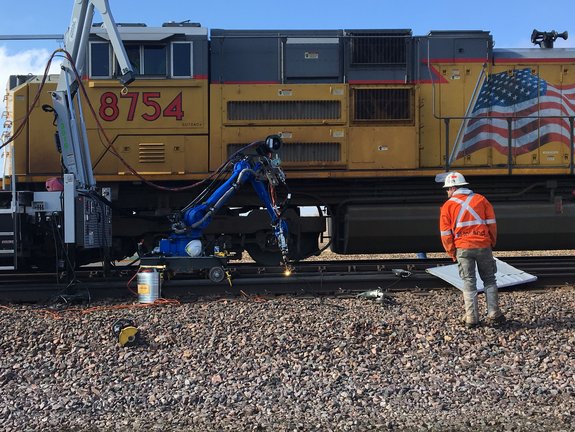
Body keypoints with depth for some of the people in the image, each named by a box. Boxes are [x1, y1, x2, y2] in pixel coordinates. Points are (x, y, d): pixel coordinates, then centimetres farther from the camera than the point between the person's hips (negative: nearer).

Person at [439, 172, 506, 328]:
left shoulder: (448, 205, 1)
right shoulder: (481, 199, 6)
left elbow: (445, 233, 0)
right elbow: (491, 223, 5)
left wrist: (452, 253, 10)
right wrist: (492, 243, 16)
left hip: (463, 249, -1)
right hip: (483, 246, 1)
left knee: (469, 282, 6)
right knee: (489, 280, 14)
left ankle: (471, 318, 7)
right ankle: (493, 314, 13)